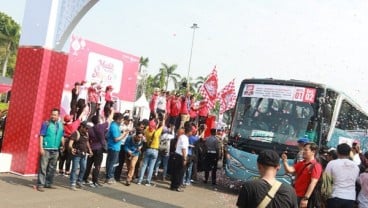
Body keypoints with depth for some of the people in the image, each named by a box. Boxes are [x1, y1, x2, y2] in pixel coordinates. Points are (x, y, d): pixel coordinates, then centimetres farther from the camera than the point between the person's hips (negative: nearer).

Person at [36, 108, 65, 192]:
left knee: (52, 168, 11)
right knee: (43, 168, -6)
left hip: (55, 150, 5)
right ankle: (40, 184, -3)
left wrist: (63, 146, 12)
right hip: (46, 149, -5)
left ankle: (48, 183, 22)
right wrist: (41, 147, -14)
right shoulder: (46, 123, -5)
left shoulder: (60, 125, 10)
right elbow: (41, 136, -8)